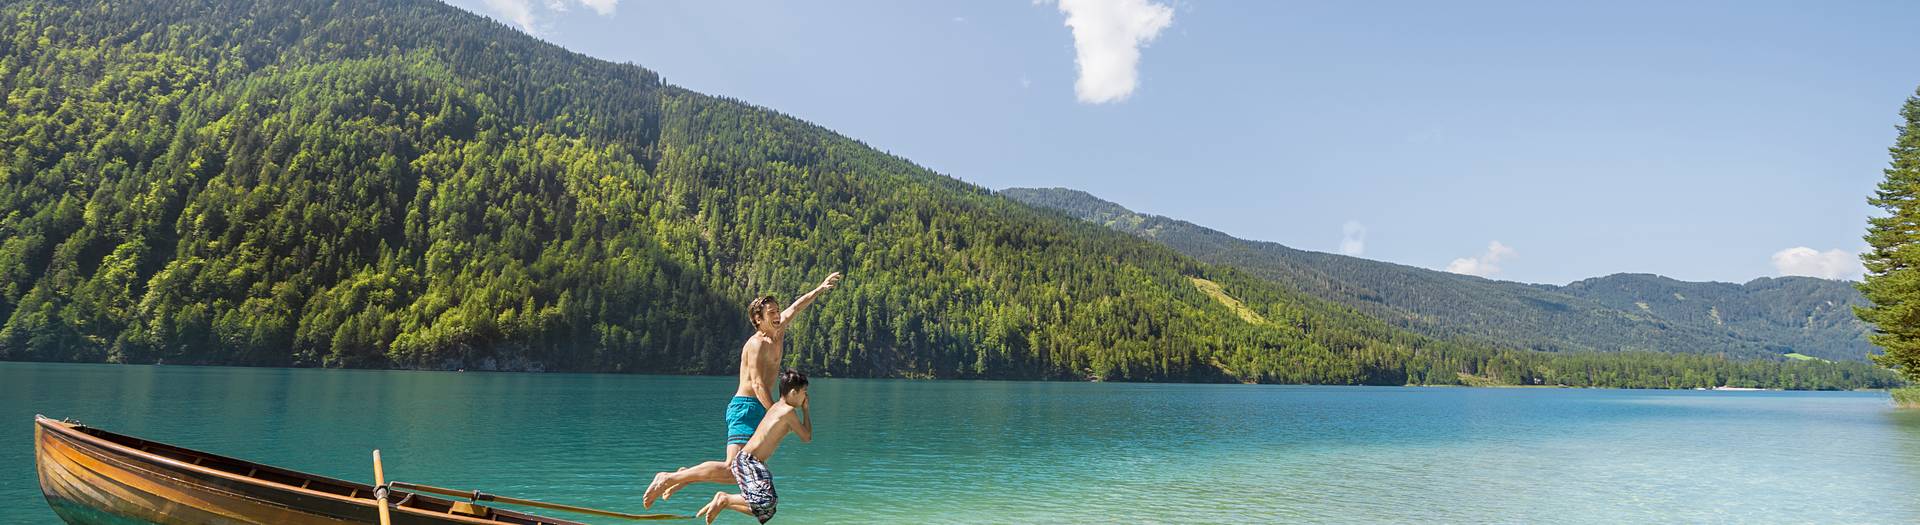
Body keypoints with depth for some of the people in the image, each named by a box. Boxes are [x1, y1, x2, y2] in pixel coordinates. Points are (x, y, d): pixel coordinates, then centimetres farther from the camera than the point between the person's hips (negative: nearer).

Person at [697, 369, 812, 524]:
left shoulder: (776, 407, 14)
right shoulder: (789, 410, -10)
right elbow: (807, 438, -1)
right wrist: (806, 410, 8)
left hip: (744, 460, 10)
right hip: (748, 461, -10)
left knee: (767, 512, 10)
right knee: (768, 502, -28)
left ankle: (723, 501, 6)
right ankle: (725, 499, -14)